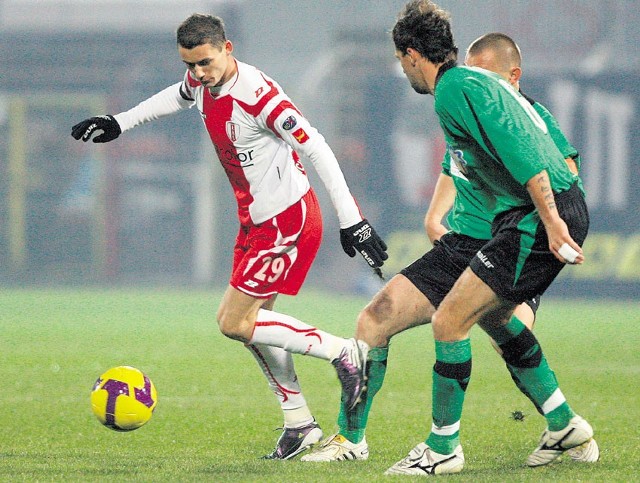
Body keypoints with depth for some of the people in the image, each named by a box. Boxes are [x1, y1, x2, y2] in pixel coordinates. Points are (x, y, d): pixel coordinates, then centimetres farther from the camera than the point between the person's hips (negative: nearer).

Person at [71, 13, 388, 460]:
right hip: (256, 218, 9)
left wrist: (351, 221, -28)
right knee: (251, 323, 12)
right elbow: (179, 96, 27)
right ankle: (300, 423, 21)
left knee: (235, 322, -11)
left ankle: (344, 352, -5)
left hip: (288, 218, -9)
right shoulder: (202, 82, 0)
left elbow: (317, 149, -26)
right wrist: (119, 124, 31)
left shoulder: (257, 94, -26)